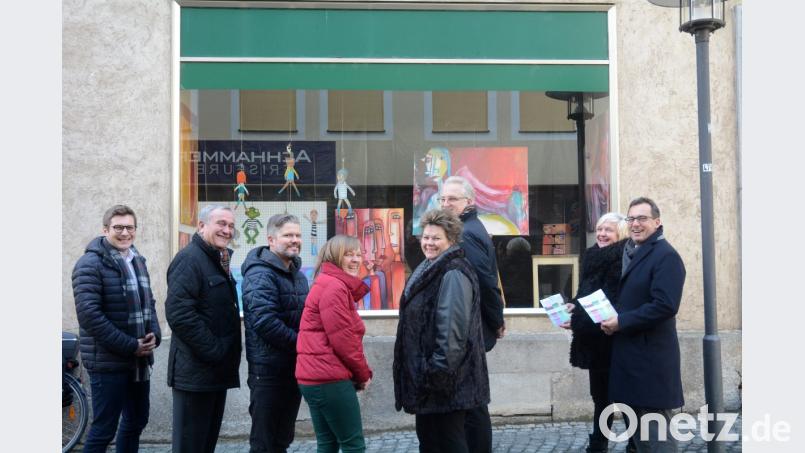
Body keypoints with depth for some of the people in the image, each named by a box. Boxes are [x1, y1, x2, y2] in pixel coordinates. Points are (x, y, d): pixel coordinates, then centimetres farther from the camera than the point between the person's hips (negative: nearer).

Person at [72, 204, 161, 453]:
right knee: (104, 429, -3)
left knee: (136, 422, 16)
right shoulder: (90, 264, -12)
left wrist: (154, 335, -1)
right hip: (108, 362, -8)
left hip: (139, 360, 8)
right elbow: (89, 315, -20)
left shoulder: (138, 261, 13)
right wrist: (130, 346, -19)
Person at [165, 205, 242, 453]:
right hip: (196, 372, -10)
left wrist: (227, 354, 14)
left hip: (217, 371, 10)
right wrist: (213, 351, -20)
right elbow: (179, 313, -24)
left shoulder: (218, 260, 17)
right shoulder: (189, 259, -13)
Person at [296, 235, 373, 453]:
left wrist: (360, 372, 10)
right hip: (330, 378, -10)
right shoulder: (334, 288, -14)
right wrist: (363, 373, -6)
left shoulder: (334, 286, 20)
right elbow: (342, 339, -18)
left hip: (317, 376, 10)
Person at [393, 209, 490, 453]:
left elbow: (453, 327, -24)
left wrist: (440, 370, -25)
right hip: (424, 374, 10)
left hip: (444, 377, -10)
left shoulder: (453, 274, -17)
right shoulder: (428, 269, 16)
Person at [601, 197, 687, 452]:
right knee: (638, 429, 18)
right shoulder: (630, 253, 15)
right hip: (629, 354, 9)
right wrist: (610, 318, 2)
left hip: (652, 357, -9)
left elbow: (665, 305, -24)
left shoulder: (666, 256, -14)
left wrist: (621, 322, -19)